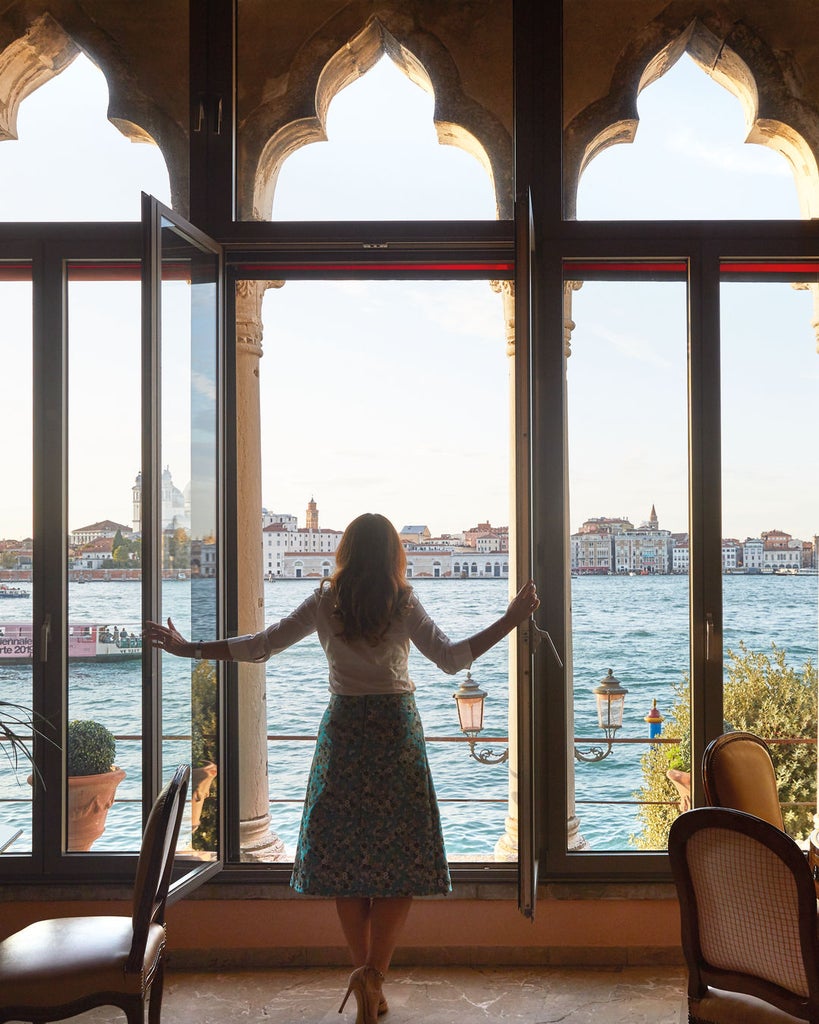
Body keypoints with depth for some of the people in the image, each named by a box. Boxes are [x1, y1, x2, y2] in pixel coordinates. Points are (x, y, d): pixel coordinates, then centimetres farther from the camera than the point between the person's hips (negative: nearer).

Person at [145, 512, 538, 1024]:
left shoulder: (324, 604, -2)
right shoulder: (403, 604, -7)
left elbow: (258, 646, -4)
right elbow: (451, 657, -12)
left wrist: (188, 648, 5)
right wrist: (511, 620, -9)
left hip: (344, 729, 2)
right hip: (396, 729, -1)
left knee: (346, 854, 9)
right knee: (400, 855, 5)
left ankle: (369, 982, 12)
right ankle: (373, 973, -7)